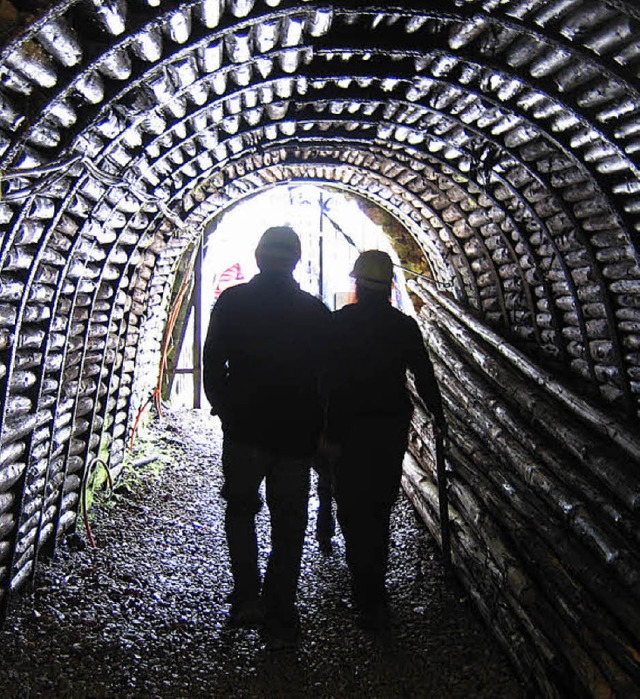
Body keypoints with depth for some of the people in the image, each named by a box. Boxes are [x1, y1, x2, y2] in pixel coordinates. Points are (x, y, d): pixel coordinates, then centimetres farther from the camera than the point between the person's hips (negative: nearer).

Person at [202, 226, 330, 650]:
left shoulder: (232, 301, -4)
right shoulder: (316, 311, 0)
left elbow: (213, 364, -3)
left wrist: (224, 408, 12)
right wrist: (319, 428, 14)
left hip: (243, 428, -1)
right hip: (297, 434, 1)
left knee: (241, 508, 20)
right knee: (289, 525, 11)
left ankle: (248, 598, 10)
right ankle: (280, 621, 17)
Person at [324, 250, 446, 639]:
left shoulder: (339, 323, -7)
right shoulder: (405, 326, 1)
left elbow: (328, 383, -11)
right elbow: (425, 376, 5)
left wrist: (331, 433, -7)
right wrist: (438, 417, 18)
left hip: (351, 431, -3)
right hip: (394, 428, 4)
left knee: (356, 510, 1)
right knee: (381, 505, 19)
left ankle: (373, 604, 0)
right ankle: (374, 581, 34)